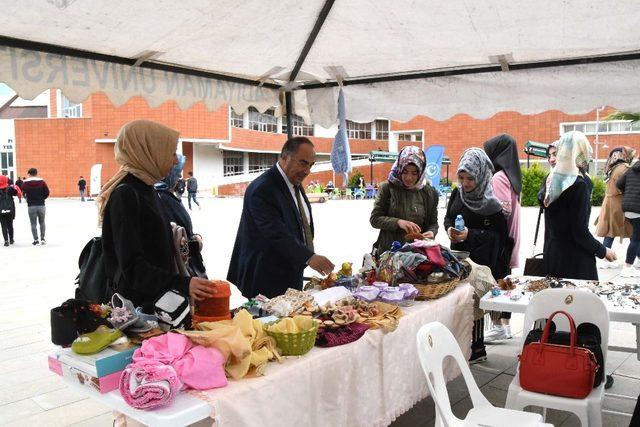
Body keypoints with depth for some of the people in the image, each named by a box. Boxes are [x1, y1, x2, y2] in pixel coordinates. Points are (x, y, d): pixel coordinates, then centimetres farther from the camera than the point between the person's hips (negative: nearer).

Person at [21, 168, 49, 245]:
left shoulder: (25, 183, -3)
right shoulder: (42, 182, -2)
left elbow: (23, 193, 1)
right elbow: (47, 193, -1)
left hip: (31, 206, -1)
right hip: (41, 205, 1)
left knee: (33, 223, 6)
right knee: (42, 222, 15)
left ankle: (36, 240, 6)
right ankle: (42, 238, 12)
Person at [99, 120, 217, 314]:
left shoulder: (144, 189, 13)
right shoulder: (125, 194, -16)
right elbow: (132, 265, -23)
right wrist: (181, 284, -32)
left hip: (156, 301, 9)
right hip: (138, 306, -9)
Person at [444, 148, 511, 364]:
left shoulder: (491, 199, -14)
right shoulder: (457, 192, 3)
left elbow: (498, 234, -12)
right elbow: (448, 216, 13)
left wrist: (471, 234, -23)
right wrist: (450, 228, -9)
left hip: (481, 259, -5)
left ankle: (477, 348, 16)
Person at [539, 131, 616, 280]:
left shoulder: (552, 180, 4)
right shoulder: (579, 185, -18)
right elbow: (580, 232, -18)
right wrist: (603, 251, -4)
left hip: (552, 253, 8)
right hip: (575, 258, -8)